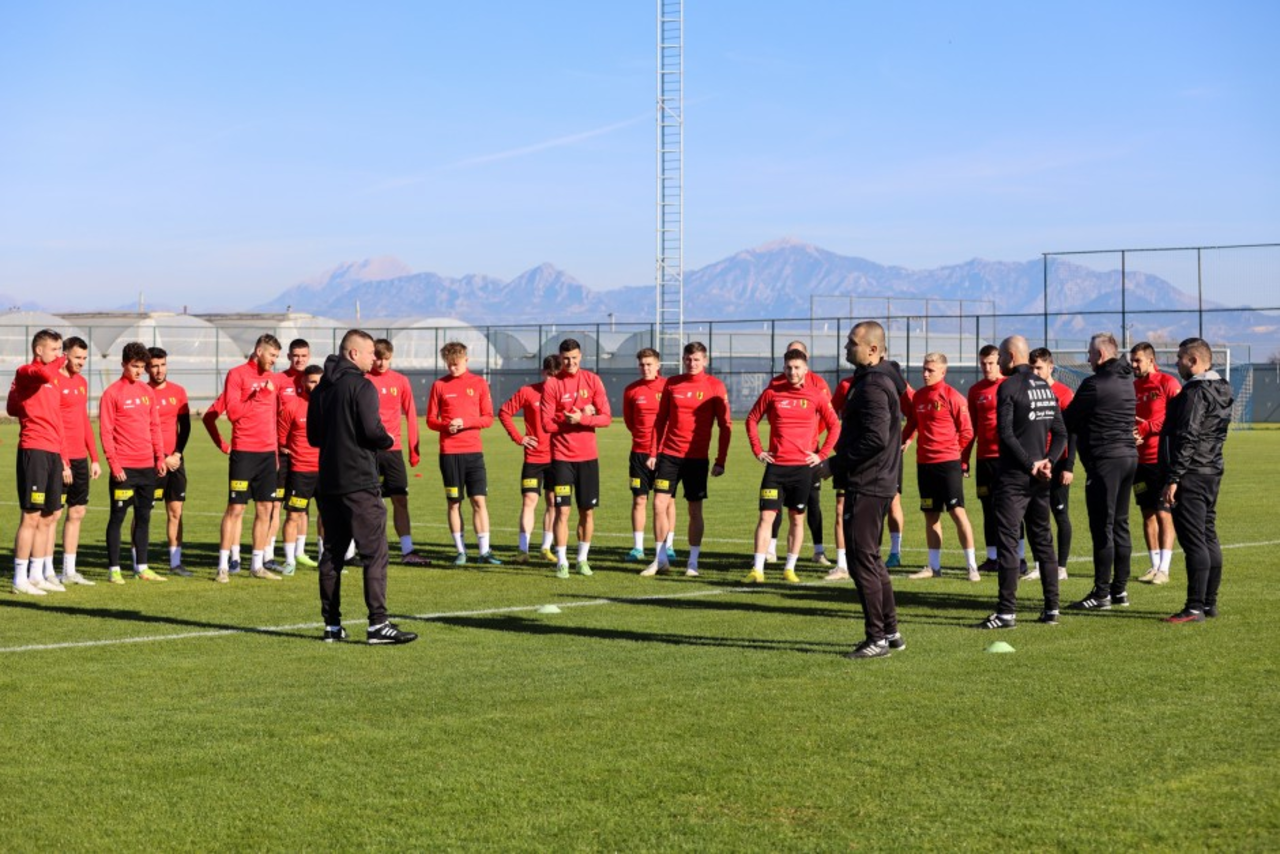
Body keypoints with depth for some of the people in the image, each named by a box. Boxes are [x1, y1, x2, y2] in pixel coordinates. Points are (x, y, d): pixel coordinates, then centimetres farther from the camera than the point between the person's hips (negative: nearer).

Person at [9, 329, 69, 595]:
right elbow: (45, 374, -29)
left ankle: (37, 575, 21)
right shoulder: (25, 372, -6)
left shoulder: (56, 379, 18)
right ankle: (20, 579, -2)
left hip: (53, 453, 8)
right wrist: (57, 363, -10)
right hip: (34, 451, -8)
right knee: (31, 516, -7)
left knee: (49, 516, 12)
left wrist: (63, 459, 18)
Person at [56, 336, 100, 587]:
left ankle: (69, 571, 18)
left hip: (80, 458, 8)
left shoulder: (82, 382, 15)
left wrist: (94, 458, 18)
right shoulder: (54, 380, -11)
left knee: (77, 512, 11)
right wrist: (62, 461, -19)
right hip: (61, 458, -8)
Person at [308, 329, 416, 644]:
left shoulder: (321, 389, 14)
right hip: (359, 484, -8)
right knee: (375, 552, -6)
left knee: (332, 553, 11)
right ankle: (378, 624, -10)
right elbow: (372, 431, -18)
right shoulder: (360, 386, -11)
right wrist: (388, 441, 1)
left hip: (328, 482, 8)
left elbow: (313, 436, 17)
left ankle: (332, 624, 13)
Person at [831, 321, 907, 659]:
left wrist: (837, 463, -17)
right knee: (871, 558, 17)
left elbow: (876, 438, -26)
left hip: (866, 485, -11)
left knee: (862, 561, -6)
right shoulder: (882, 379, 15)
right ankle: (890, 631, 24)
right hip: (880, 482, 11)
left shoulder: (873, 386, -18)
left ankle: (877, 638, -1)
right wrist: (841, 461, 15)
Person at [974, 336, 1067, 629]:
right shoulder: (1045, 387, 13)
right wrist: (1047, 461, 2)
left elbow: (1006, 433, -18)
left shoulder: (1009, 386, -10)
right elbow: (1061, 432, 12)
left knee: (1008, 542, -5)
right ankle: (1051, 608, 14)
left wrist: (1030, 464, -13)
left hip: (1014, 476, -7)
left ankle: (1006, 612, -7)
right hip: (1039, 480, 7)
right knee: (1043, 541, 13)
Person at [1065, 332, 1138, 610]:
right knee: (1120, 525, 13)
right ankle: (1120, 590, 17)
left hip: (1105, 459, -9)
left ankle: (1101, 594, -3)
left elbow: (1069, 422, -7)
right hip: (1129, 455, 9)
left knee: (1102, 527, -5)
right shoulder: (1127, 381, 13)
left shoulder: (1094, 384, -13)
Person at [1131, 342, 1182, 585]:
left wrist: (1146, 428, -16)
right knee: (1147, 514, 9)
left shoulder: (1168, 384, -6)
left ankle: (1164, 569, -3)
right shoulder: (1131, 387, 12)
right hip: (1140, 460, 6)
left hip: (1162, 459, -6)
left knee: (1164, 514, -4)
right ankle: (1155, 566, 16)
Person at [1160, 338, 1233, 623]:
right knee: (1208, 538, 14)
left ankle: (1195, 608, -10)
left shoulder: (1195, 392, -16)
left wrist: (1173, 479, -21)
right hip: (1211, 472, 10)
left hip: (1191, 475, -10)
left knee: (1193, 540, -9)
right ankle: (1209, 602, 20)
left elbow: (1186, 439, -21)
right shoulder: (1221, 390, 14)